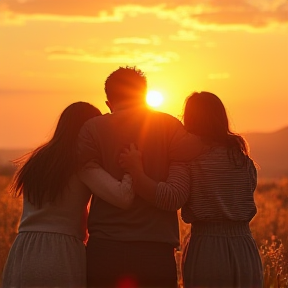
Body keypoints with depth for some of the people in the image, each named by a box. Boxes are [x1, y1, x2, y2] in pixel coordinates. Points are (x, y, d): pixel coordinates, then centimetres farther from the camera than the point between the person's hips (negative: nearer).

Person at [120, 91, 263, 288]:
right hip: (246, 255, 3)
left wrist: (136, 171, -21)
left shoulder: (186, 158, -6)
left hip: (205, 256, -3)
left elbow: (172, 198, -20)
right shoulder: (243, 159, 7)